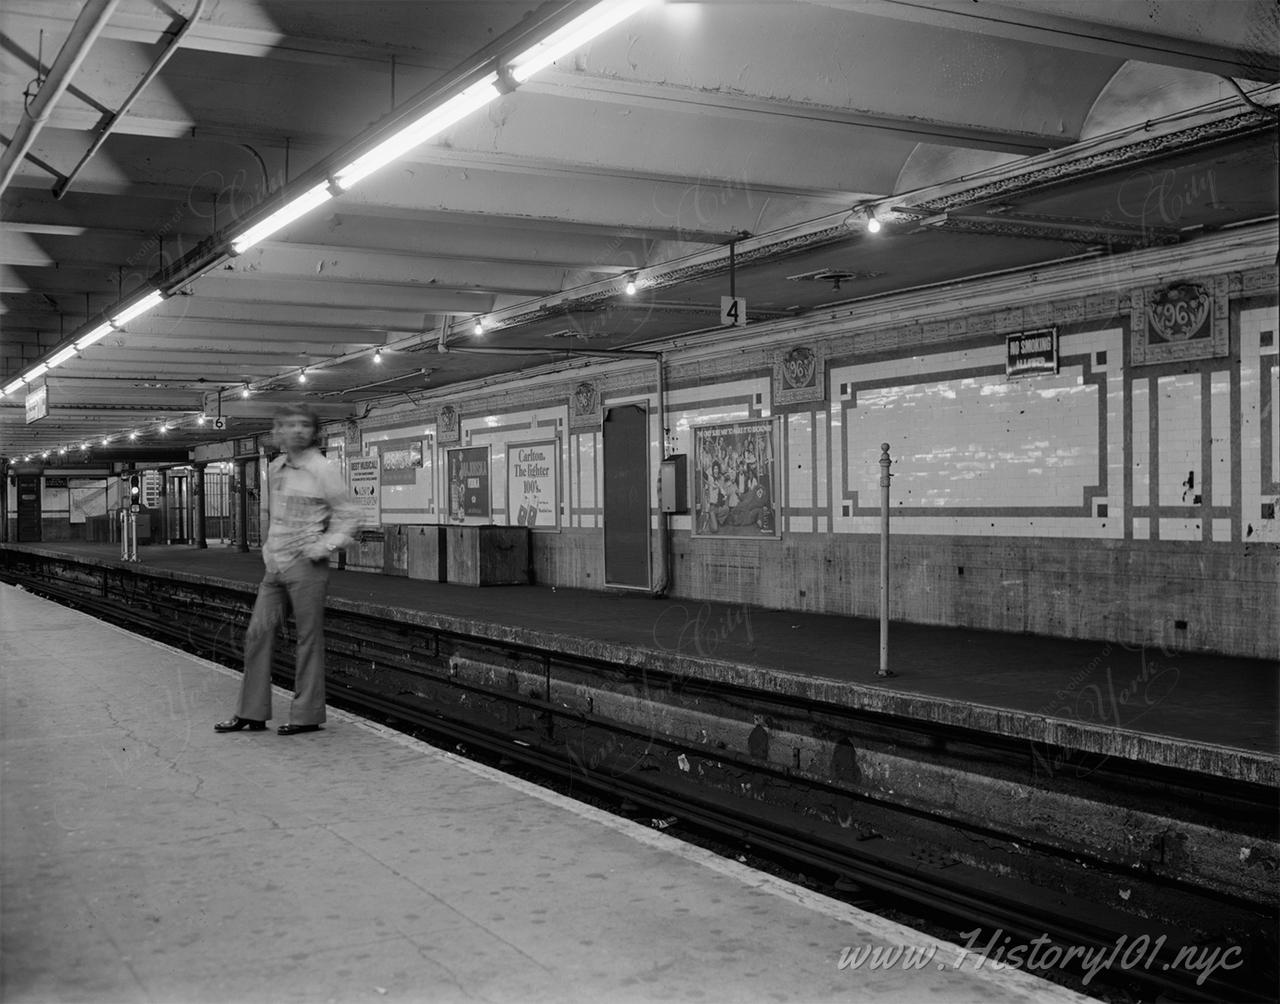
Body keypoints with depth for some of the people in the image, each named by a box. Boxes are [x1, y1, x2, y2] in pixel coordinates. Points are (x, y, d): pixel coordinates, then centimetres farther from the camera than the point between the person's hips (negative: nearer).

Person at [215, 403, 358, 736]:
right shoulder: (275, 468, 12)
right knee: (257, 633, 5)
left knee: (309, 639, 0)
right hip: (275, 565, 7)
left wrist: (325, 546, -14)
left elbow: (348, 515, -6)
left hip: (306, 566, -7)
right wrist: (269, 546, 15)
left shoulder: (322, 470, -8)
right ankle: (251, 712, 13)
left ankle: (307, 715, 9)